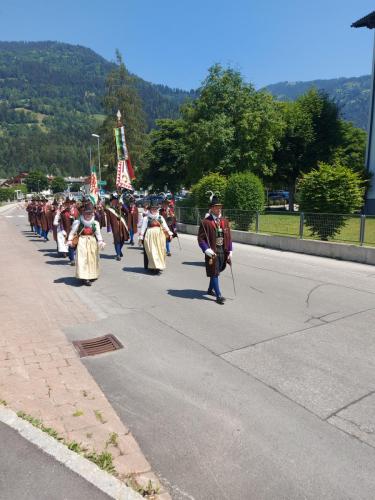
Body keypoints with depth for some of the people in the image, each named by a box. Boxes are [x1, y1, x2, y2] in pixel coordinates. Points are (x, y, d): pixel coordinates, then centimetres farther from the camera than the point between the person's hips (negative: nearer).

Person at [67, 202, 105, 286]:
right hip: (82, 242, -4)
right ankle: (85, 277, -11)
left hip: (93, 242, 4)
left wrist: (100, 241, -17)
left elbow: (98, 233, -3)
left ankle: (92, 275, 27)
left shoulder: (95, 223, 1)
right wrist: (70, 240, -16)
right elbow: (72, 232, -3)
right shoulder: (78, 222, -5)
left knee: (93, 259, 12)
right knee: (83, 259, -9)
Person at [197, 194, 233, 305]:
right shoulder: (205, 222, -9)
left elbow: (229, 237, 11)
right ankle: (218, 296, 2)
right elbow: (201, 239, -11)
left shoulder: (225, 221, 8)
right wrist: (207, 251, -20)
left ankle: (210, 290, 37)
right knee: (214, 273, -2)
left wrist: (229, 252, 7)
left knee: (217, 272, 18)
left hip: (223, 251, 6)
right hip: (212, 252, -6)